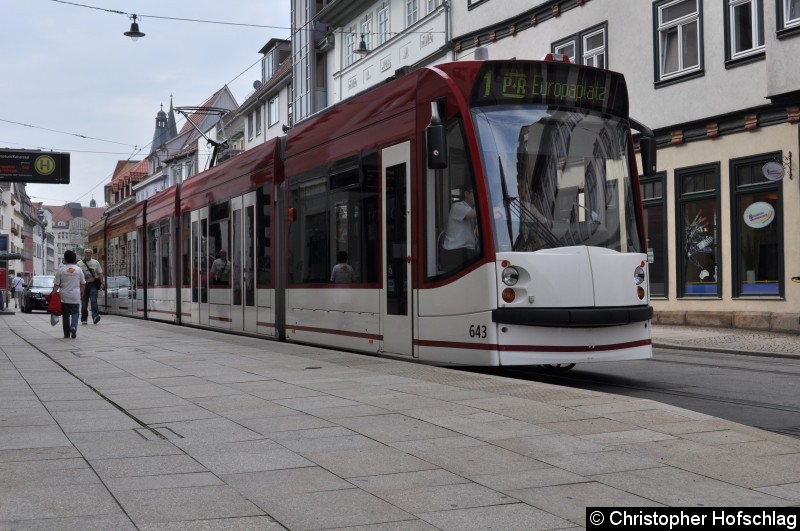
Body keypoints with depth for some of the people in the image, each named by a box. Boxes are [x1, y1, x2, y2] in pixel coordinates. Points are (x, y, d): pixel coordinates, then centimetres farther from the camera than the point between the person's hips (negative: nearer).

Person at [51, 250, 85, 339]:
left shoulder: (61, 270, -4)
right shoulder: (78, 269, 2)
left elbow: (56, 285, -5)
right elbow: (83, 283, 7)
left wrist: (52, 295, 0)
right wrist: (82, 294, 19)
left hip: (64, 297, 0)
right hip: (75, 297, 0)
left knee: (65, 315, 9)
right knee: (75, 313, 8)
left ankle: (66, 334, 11)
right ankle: (73, 327, -19)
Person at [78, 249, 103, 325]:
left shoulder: (96, 262, 10)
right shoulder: (79, 264, 7)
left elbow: (100, 273, 9)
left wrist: (101, 283, -4)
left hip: (93, 285, -1)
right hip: (83, 285, 1)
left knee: (93, 301, -16)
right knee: (84, 303, 6)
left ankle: (95, 316, -26)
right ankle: (84, 319, 15)